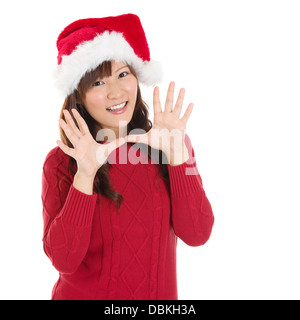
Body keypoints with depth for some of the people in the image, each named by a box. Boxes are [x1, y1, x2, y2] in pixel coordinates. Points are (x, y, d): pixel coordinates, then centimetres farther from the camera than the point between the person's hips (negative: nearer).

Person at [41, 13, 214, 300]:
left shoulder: (171, 145, -8)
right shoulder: (61, 162, -14)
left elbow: (197, 235, -16)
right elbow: (62, 260, -21)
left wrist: (176, 154, -25)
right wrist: (84, 176, -30)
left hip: (159, 296, 2)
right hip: (83, 293, -2)